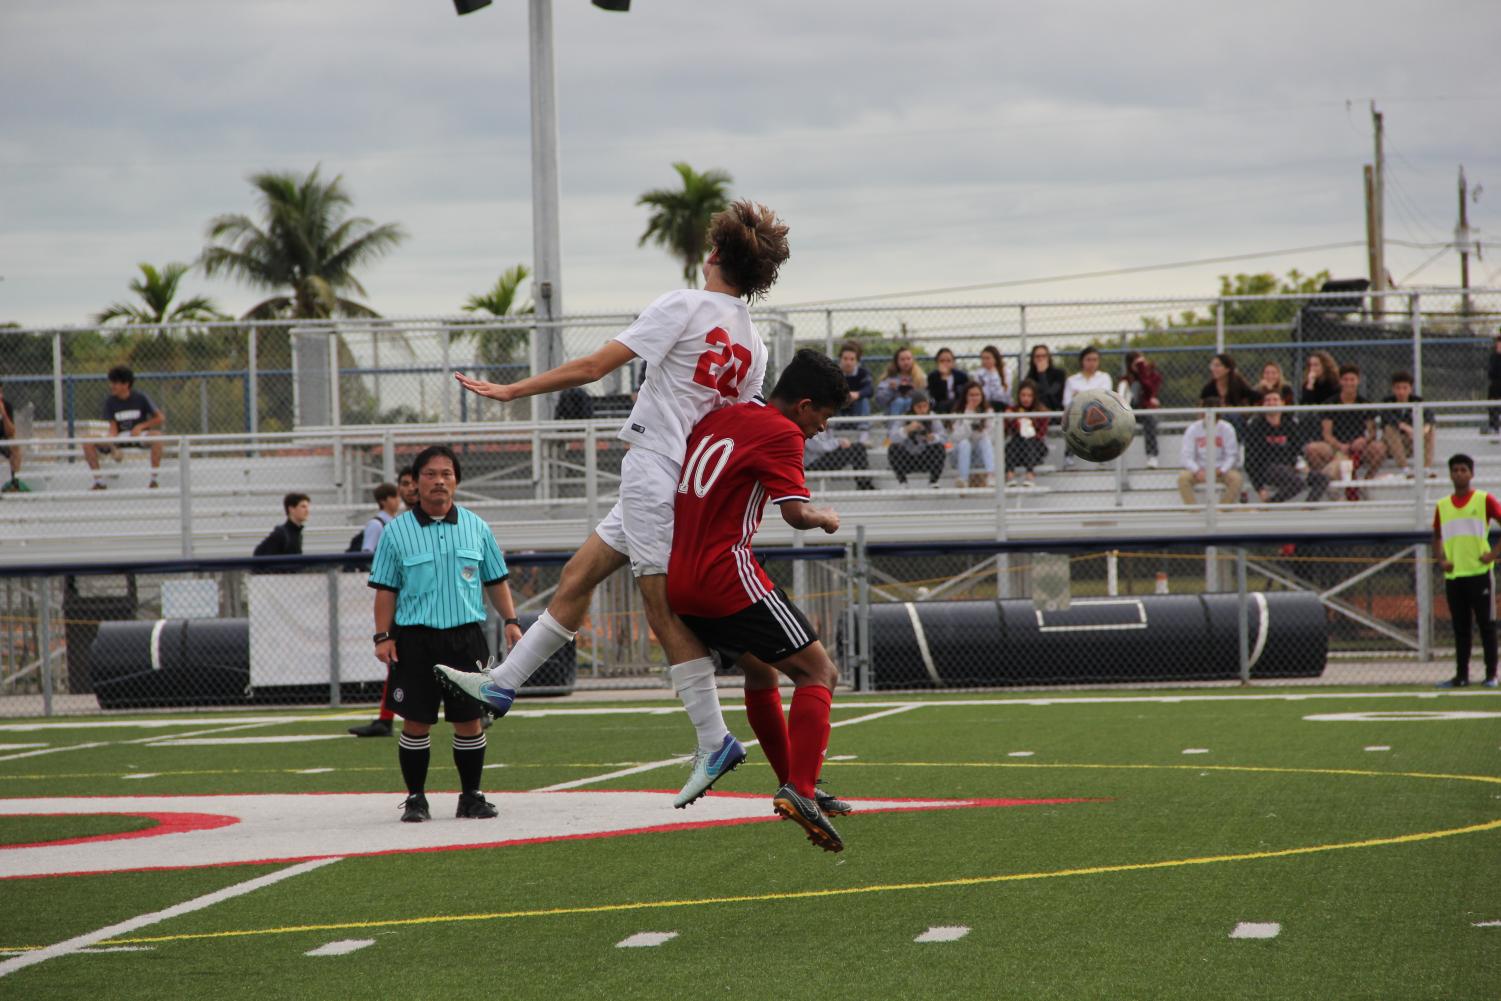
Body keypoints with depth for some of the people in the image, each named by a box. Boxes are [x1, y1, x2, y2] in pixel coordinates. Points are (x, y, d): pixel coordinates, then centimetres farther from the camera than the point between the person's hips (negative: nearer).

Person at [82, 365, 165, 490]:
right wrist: (112, 446, -22)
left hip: (140, 436, -3)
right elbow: (113, 427, -4)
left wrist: (141, 426, -17)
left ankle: (154, 479, -30)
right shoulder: (110, 401, 0)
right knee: (87, 443, -18)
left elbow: (161, 418, -6)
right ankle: (99, 481, -9)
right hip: (119, 438, 3)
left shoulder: (141, 398, -7)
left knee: (156, 435, -38)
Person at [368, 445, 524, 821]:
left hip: (466, 635, 2)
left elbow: (496, 581, 15)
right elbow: (385, 589, 3)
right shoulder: (397, 531, 2)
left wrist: (511, 621, 5)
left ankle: (471, 796, 14)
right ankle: (415, 799, 9)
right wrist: (382, 637, -5)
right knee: (416, 722, -1)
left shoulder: (476, 527, 9)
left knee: (469, 720, 2)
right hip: (415, 638, -2)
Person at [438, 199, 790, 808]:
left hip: (652, 472, -8)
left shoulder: (686, 306, -11)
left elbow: (595, 366, -11)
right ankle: (502, 685, 21)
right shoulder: (753, 346, 10)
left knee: (664, 607, -9)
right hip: (687, 482, 8)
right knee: (578, 577, 14)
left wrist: (511, 391, -4)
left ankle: (714, 742, -12)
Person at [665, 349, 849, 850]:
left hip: (679, 580, 9)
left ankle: (793, 785, 33)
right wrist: (826, 518, 3)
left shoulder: (717, 419, 15)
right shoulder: (781, 433, -8)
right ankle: (800, 789, -19)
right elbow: (796, 512, -17)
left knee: (760, 671, 27)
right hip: (727, 576, -9)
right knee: (818, 671, -4)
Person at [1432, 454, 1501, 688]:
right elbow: (1437, 537, 21)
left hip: (1479, 572, -4)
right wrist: (1441, 559, 4)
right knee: (1460, 628, 7)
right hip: (1453, 575, 4)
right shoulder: (1442, 506, 11)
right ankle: (1461, 675, 10)